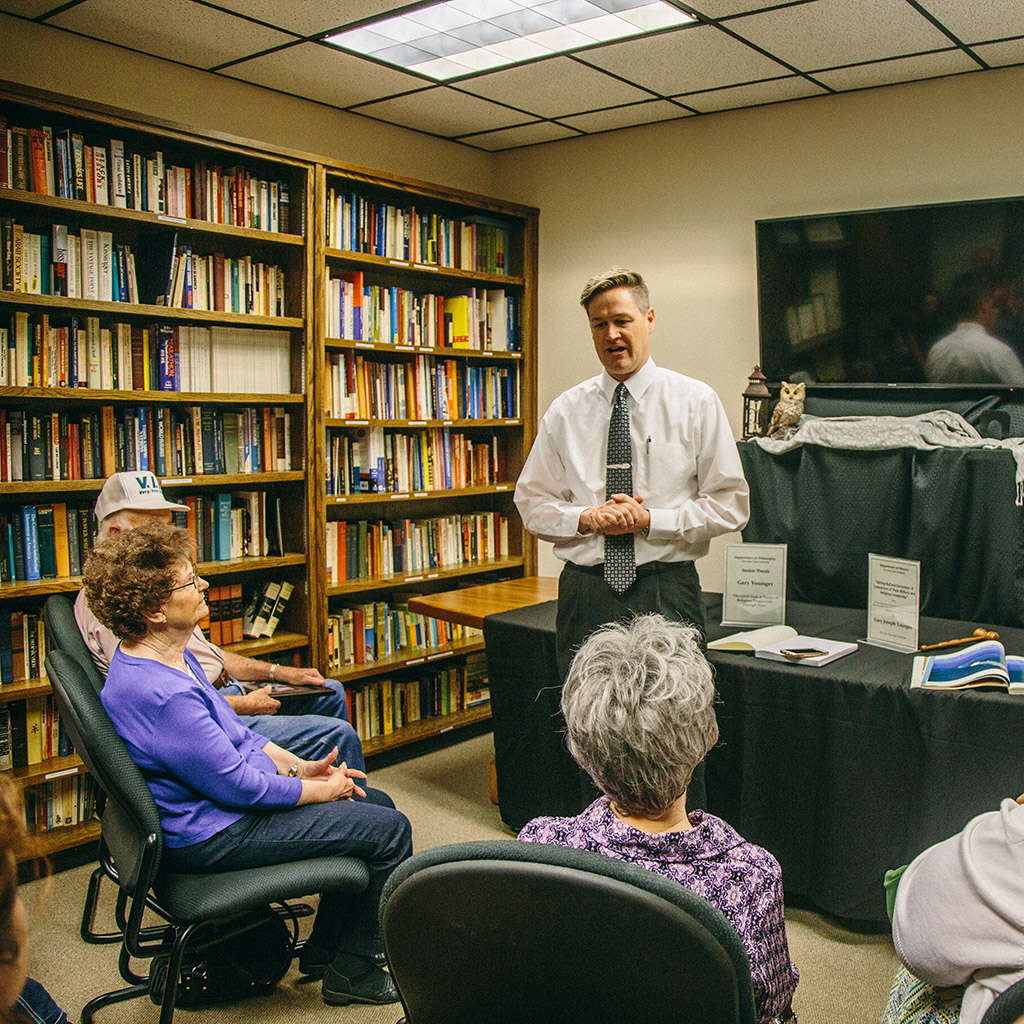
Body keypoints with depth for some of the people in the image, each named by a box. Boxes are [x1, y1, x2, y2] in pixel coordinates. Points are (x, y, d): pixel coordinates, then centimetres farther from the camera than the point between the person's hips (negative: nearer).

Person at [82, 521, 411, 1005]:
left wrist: (300, 766, 3)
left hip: (221, 800, 10)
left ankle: (323, 949, 27)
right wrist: (319, 790, -11)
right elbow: (237, 785, -25)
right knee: (390, 831, -6)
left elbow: (234, 731, 13)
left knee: (378, 803, 15)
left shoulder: (168, 654, 2)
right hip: (211, 836, -10)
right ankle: (352, 974, 14)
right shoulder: (159, 693, -31)